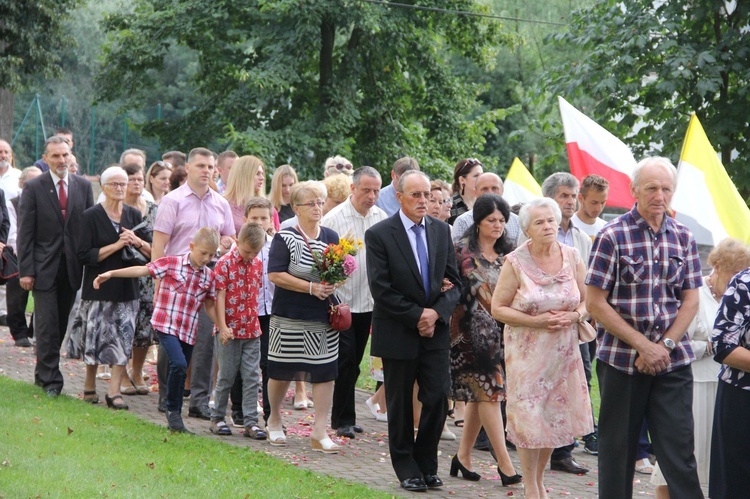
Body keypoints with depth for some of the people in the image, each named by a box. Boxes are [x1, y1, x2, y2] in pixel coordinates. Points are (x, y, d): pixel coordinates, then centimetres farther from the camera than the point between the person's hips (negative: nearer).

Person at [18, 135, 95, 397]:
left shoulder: (83, 186, 5)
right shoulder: (34, 187, -3)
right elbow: (25, 232, -4)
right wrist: (26, 270, -10)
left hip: (72, 267, 3)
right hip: (45, 267, -3)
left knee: (61, 323, 9)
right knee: (47, 324, -4)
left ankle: (43, 372, 23)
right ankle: (50, 378, 2)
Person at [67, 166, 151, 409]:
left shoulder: (134, 215, 9)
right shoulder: (91, 216, -4)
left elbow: (151, 252, 9)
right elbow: (84, 255, -11)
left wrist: (137, 241, -11)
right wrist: (116, 245, -16)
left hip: (127, 287, 3)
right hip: (99, 287, -3)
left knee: (123, 341, -4)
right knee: (96, 339, 1)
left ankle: (114, 391, -2)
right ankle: (89, 386, 18)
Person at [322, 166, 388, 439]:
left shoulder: (381, 217, 6)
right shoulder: (334, 218, -10)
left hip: (368, 301, 5)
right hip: (342, 300, -5)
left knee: (354, 361, 12)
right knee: (345, 359, -5)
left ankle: (342, 416, 21)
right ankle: (344, 419, 2)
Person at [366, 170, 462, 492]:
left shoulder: (442, 230, 7)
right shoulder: (379, 234, -8)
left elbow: (454, 281, 7)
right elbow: (381, 290, -12)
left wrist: (436, 313, -10)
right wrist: (417, 316, -14)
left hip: (436, 332, 3)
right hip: (398, 334, -3)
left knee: (439, 398, -1)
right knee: (400, 404, 7)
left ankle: (426, 464, 15)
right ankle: (406, 468, 19)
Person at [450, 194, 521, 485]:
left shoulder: (507, 254, 12)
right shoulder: (463, 251, -4)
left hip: (499, 331, 6)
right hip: (473, 330, -6)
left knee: (479, 394, 8)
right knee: (488, 390, -8)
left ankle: (463, 456, 18)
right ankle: (504, 464, -9)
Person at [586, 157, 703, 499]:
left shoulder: (683, 237, 7)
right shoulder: (612, 236, -5)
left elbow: (690, 301, 7)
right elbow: (595, 303, -7)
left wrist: (665, 345, -8)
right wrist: (643, 345, -12)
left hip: (673, 361, 2)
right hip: (621, 361, -2)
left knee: (679, 451, -3)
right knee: (618, 450, 6)